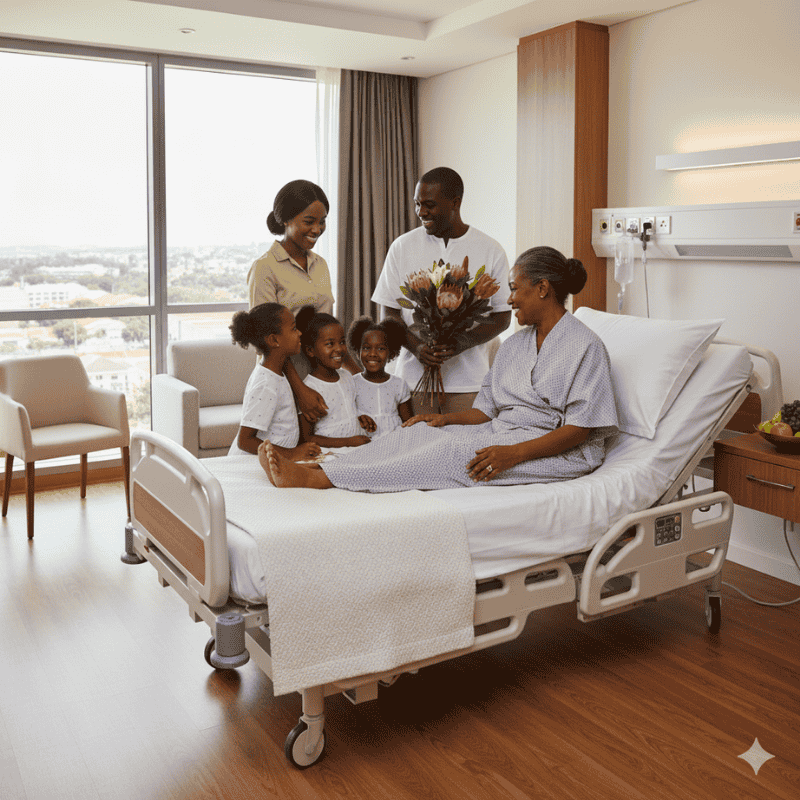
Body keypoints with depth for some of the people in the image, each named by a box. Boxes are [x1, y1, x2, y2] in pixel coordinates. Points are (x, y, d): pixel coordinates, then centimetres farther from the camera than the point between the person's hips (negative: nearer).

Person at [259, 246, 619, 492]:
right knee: (419, 432, -16)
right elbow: (488, 409, 15)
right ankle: (317, 470, -29)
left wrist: (514, 453, -26)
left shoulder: (585, 345, -7)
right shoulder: (513, 345, 17)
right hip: (503, 433, 8)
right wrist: (447, 418, -4)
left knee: (454, 449, -29)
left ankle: (317, 479, -34)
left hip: (556, 451, -8)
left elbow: (580, 428, -15)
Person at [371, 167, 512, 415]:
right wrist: (416, 346, -13)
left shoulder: (490, 251, 2)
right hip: (413, 378, 1)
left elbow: (502, 316, 4)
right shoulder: (403, 247, 5)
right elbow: (389, 312, 6)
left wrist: (464, 343, -15)